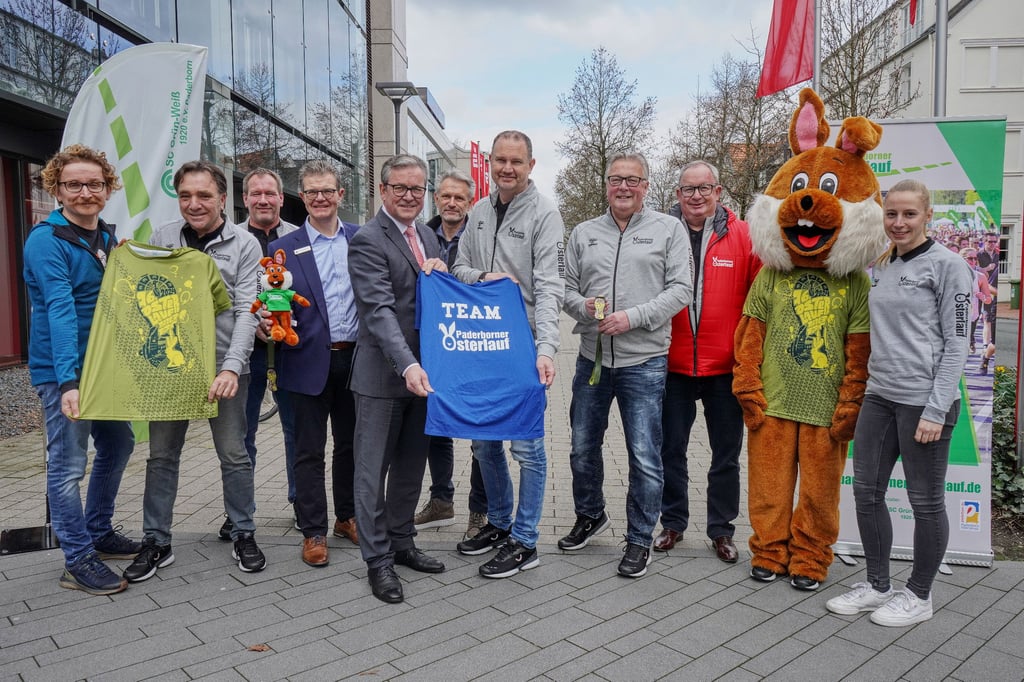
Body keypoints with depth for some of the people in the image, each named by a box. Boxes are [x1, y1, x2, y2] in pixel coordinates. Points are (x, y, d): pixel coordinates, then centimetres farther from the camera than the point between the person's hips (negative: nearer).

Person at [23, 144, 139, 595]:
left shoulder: (108, 238, 10)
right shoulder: (46, 240, -14)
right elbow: (60, 309, -25)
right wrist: (68, 379, -30)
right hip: (63, 370, -8)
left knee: (118, 445, 17)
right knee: (69, 464, -1)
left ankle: (99, 532, 35)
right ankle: (79, 562, 11)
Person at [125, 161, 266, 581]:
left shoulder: (244, 245, -4)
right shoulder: (161, 239, 5)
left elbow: (246, 311, -11)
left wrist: (231, 367, -20)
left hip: (223, 367, -3)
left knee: (234, 455, 5)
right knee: (161, 456, 10)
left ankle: (244, 535, 20)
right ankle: (156, 543, 23)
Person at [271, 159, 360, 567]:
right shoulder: (284, 248, 1)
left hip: (355, 359, 2)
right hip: (309, 362, -2)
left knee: (350, 444, 15)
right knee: (309, 451, 7)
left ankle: (347, 517, 32)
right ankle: (313, 532, 19)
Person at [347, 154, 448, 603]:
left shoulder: (427, 236, 13)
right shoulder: (367, 241, -12)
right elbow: (380, 310, -23)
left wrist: (441, 270, -4)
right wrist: (407, 365, -34)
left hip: (423, 371, 8)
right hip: (383, 375, -7)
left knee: (412, 465, 17)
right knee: (374, 470, 4)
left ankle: (401, 543, 33)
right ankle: (378, 560, 17)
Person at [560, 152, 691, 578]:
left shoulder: (668, 230, 2)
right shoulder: (584, 234, 11)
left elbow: (681, 290, -5)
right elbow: (567, 288, 11)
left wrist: (632, 317, -15)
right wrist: (583, 306, -11)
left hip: (644, 362, -3)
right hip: (592, 358, 4)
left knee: (645, 457, 0)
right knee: (582, 447, 15)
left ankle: (639, 540, 18)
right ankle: (590, 515, 38)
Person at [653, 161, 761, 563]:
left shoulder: (742, 236, -3)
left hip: (726, 366, 0)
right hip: (673, 364, 1)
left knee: (726, 454, 11)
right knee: (671, 448, 12)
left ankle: (721, 529, 28)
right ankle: (673, 523, 30)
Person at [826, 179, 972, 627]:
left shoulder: (947, 266, -6)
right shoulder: (879, 268, 12)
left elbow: (955, 343, -10)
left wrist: (936, 410, -14)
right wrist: (871, 380, 11)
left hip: (924, 400, -6)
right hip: (879, 395, 7)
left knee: (925, 501, 7)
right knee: (867, 490, 10)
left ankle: (919, 596, 23)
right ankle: (877, 586, 26)